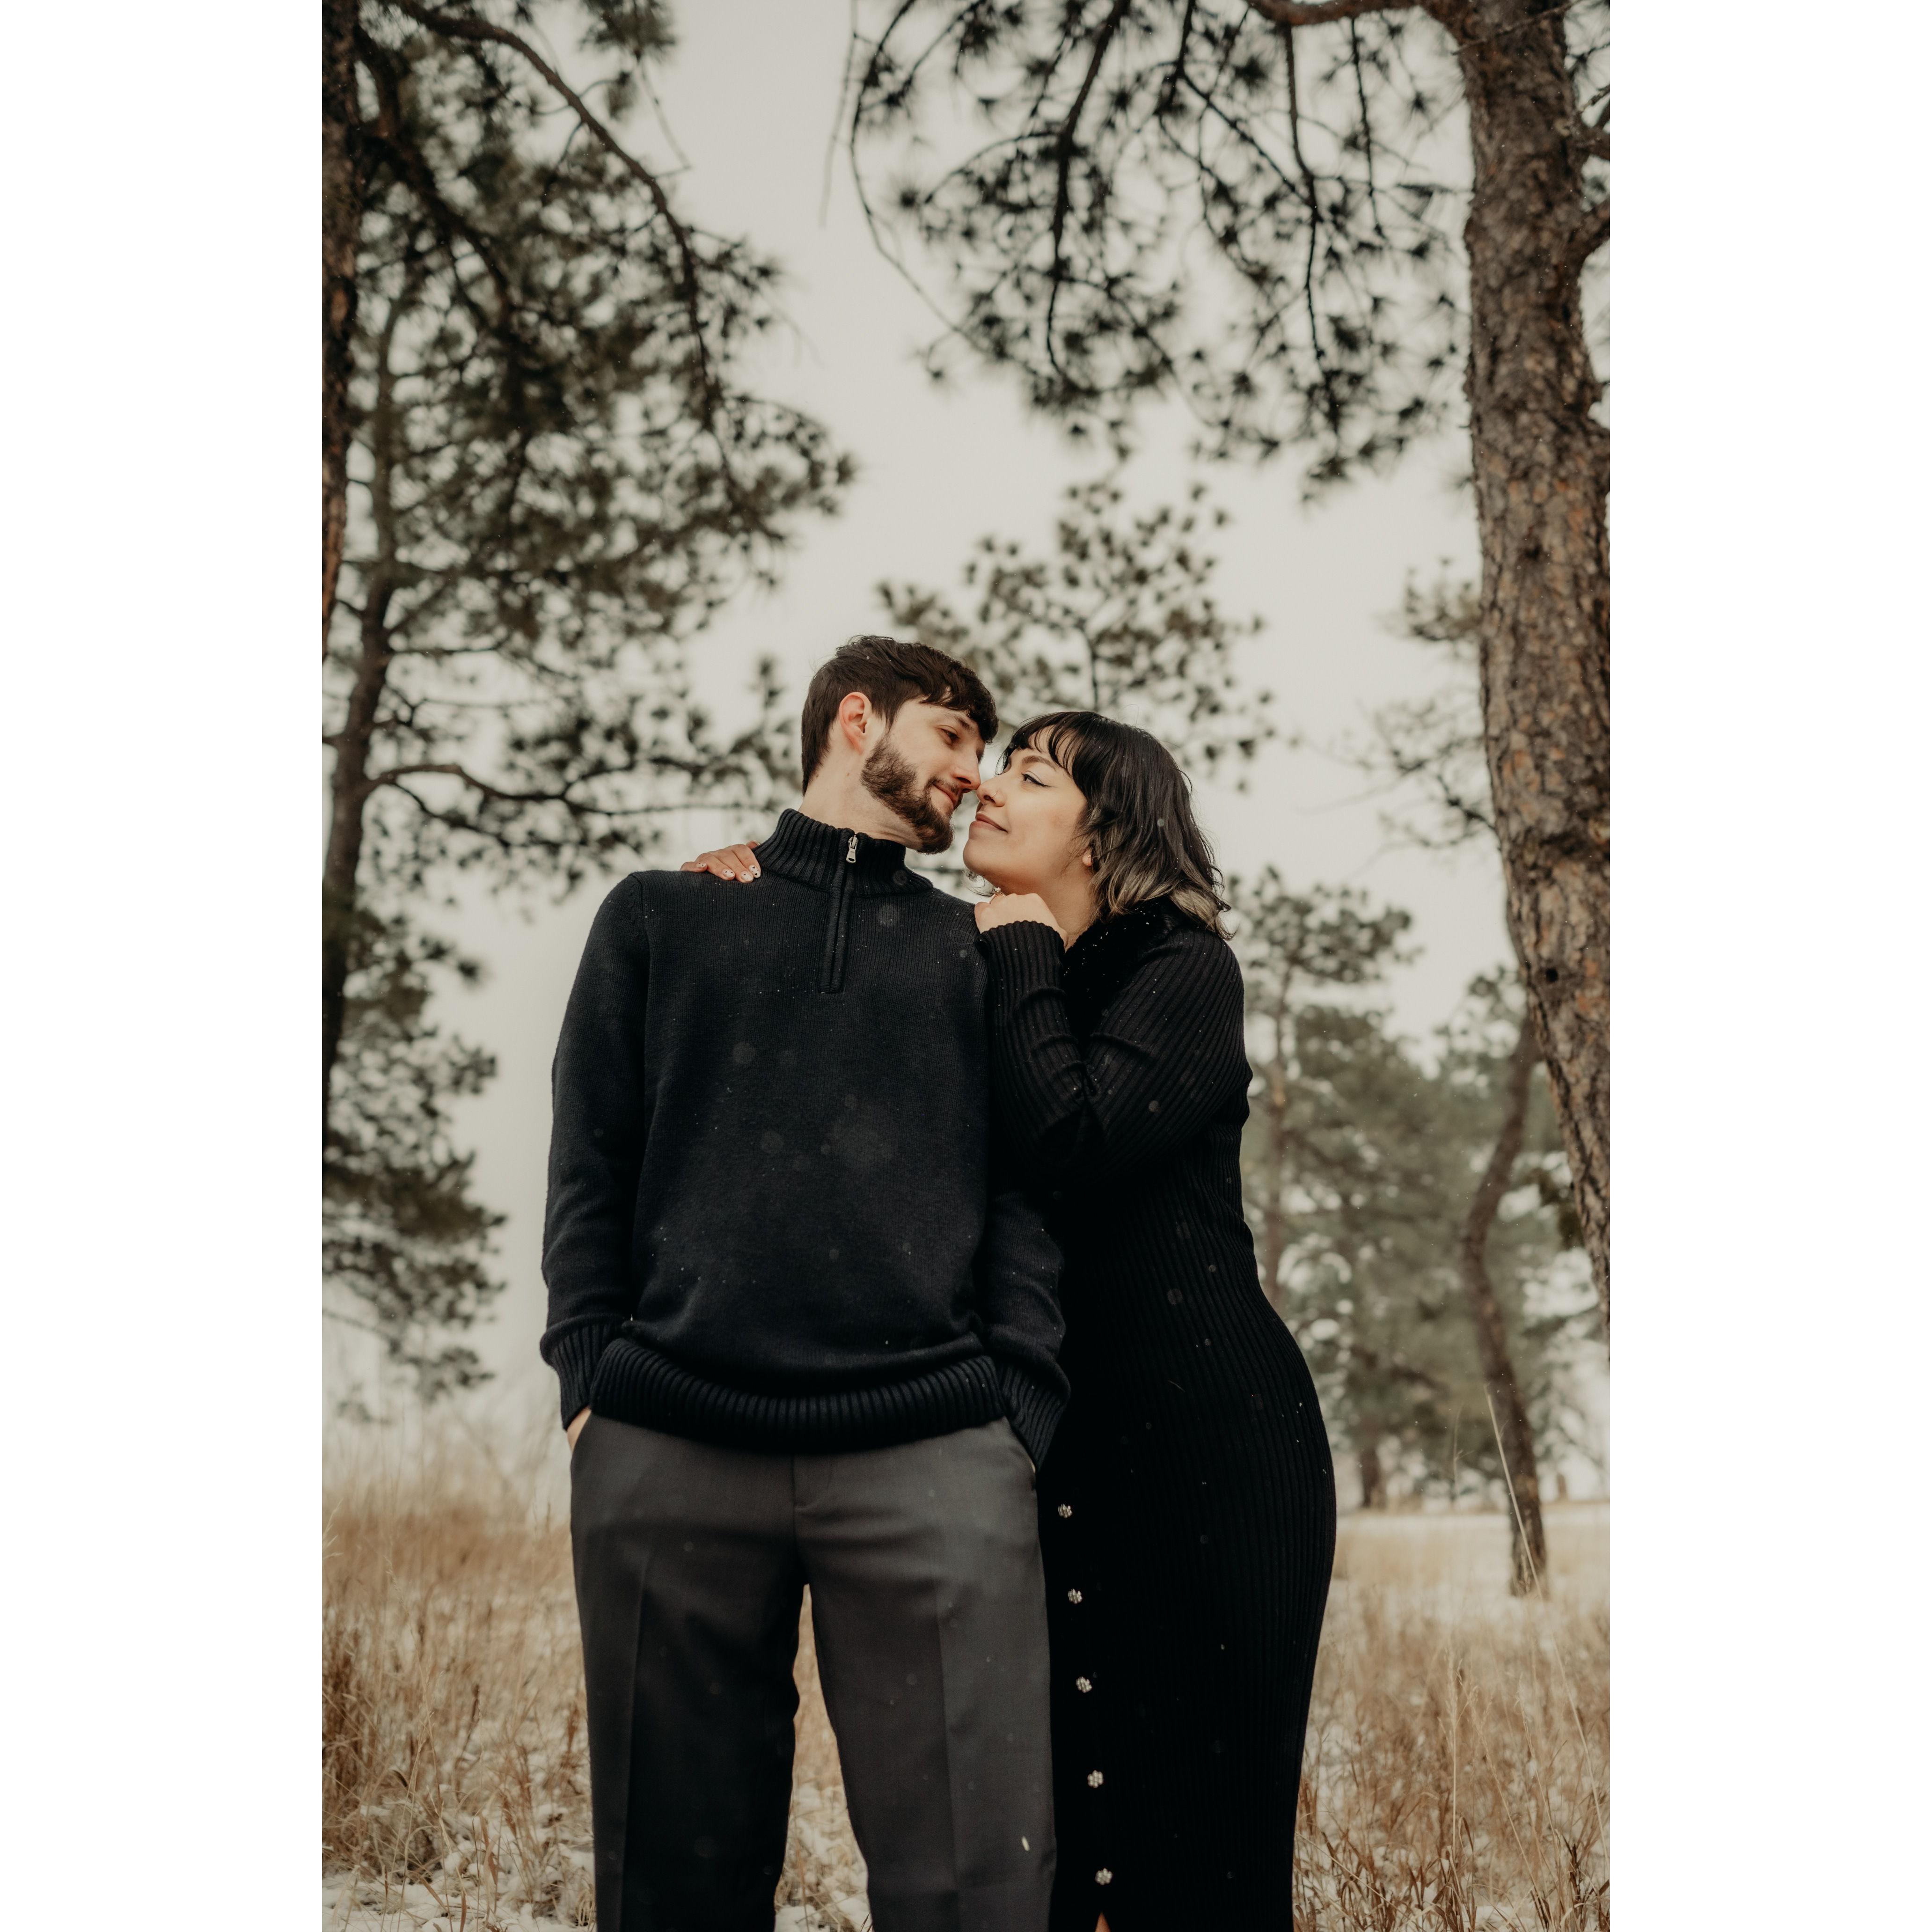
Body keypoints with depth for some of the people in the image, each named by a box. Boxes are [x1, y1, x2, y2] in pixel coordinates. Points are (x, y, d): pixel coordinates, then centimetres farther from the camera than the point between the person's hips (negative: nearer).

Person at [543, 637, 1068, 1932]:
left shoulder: (978, 950, 21)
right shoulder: (660, 915, 19)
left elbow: (1026, 1193, 11)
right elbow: (590, 1168, 11)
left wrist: (1023, 1411, -3)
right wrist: (592, 1378, -2)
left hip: (934, 1460, 0)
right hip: (668, 1455, 0)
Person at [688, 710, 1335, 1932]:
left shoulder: (1186, 972, -4)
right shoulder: (969, 969, 15)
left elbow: (1071, 1144, -20)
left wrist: (1023, 956, -8)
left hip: (1201, 1440, -6)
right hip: (1050, 1443, 6)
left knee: (1197, 1815, -3)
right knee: (1036, 1800, 7)